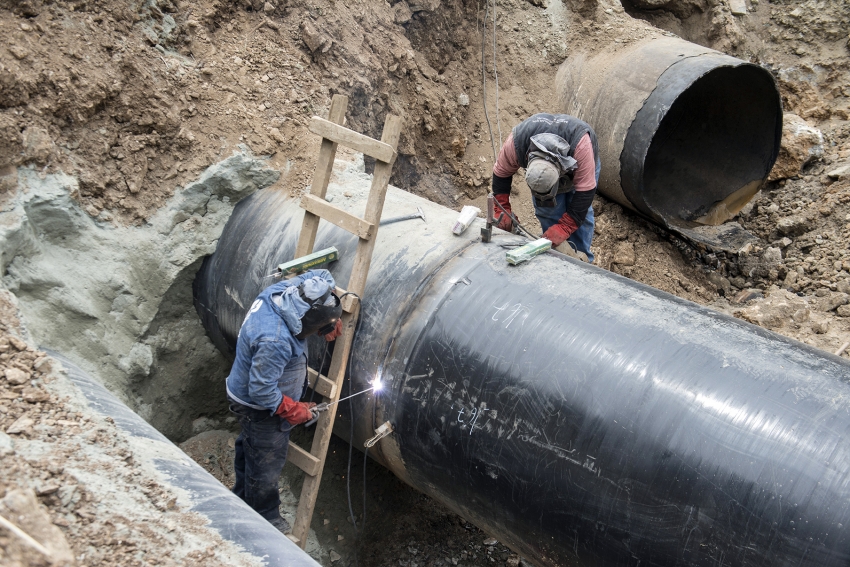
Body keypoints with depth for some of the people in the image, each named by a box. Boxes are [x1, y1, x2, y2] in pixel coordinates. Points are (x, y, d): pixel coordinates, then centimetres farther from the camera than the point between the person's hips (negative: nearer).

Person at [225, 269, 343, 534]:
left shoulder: (279, 291, -18)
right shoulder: (275, 341, -42)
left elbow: (322, 276, -2)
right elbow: (262, 390, -33)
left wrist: (332, 319, -12)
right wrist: (293, 410, -19)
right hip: (260, 410, -10)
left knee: (250, 447, 31)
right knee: (266, 465, 12)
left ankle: (243, 499, 56)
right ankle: (264, 520, 37)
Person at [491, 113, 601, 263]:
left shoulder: (580, 144, -48)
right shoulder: (516, 141, -40)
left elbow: (585, 191, -41)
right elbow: (501, 174, -20)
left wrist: (562, 229, -44)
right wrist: (502, 210, -24)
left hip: (581, 165, -2)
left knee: (581, 213, -8)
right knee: (548, 213, -9)